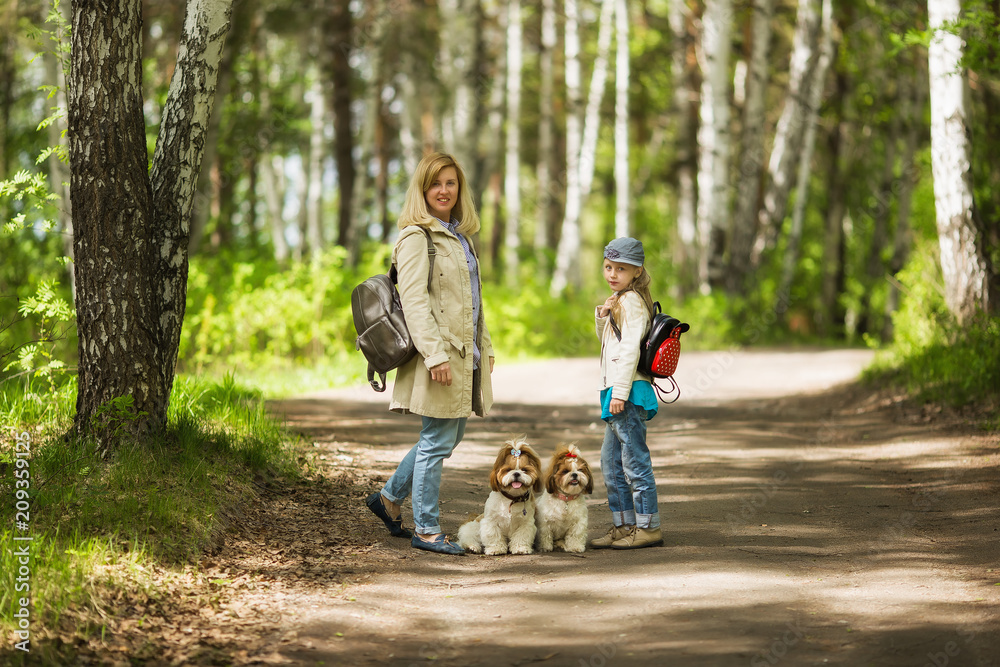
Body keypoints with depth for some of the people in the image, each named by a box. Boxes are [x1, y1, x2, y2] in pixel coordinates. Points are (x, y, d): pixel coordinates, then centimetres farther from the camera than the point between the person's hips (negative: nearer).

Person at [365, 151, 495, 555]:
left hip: (466, 355, 9)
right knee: (437, 442, -4)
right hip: (440, 354, -9)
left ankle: (389, 498, 29)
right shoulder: (416, 237, -10)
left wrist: (485, 347, 21)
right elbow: (414, 300, -18)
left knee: (447, 438, 15)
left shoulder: (459, 236, 18)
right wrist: (435, 354, -24)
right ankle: (426, 530, 5)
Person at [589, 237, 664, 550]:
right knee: (611, 460, 14)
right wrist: (603, 316, 8)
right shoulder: (620, 300, 19)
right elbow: (608, 341, 27)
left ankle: (648, 527, -5)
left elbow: (630, 348, -19)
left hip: (629, 391, -11)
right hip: (617, 391, 11)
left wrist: (620, 391, -22)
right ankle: (623, 526, 19)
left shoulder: (631, 301, -12)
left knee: (635, 459, -8)